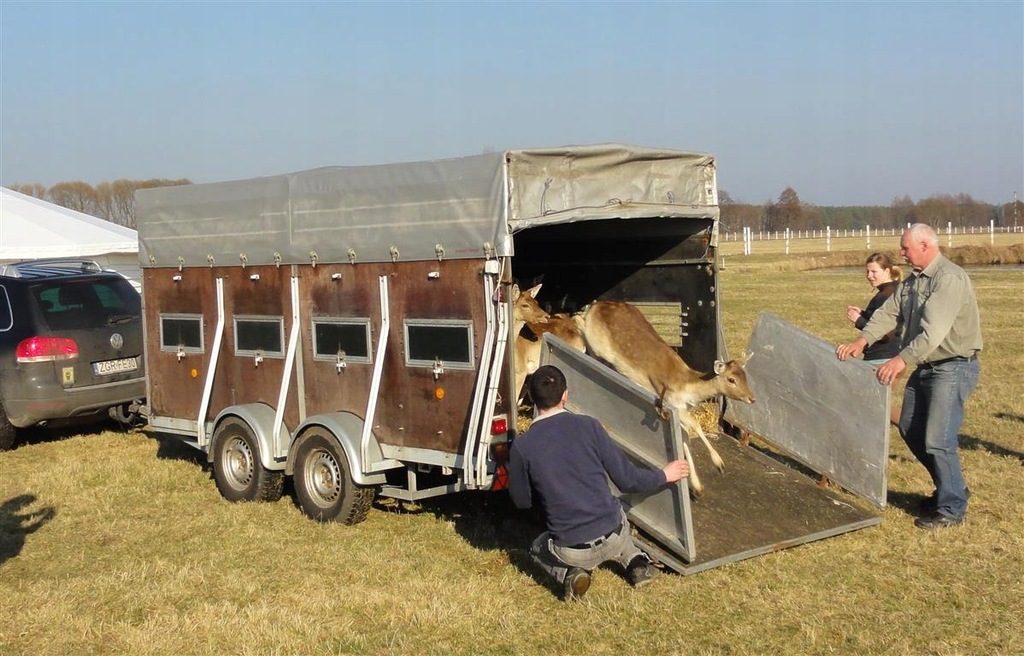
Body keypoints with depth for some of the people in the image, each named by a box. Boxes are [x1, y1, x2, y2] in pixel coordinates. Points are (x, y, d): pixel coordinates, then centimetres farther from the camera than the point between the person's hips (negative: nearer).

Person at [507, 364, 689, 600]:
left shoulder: (522, 446, -11)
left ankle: (570, 573, 3)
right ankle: (635, 561, 16)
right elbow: (627, 479, -4)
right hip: (613, 539, 3)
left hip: (572, 551, -3)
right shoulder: (589, 426, -9)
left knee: (537, 548, 32)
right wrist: (664, 475, 15)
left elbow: (521, 500, 4)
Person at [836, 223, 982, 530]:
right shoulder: (913, 281, 11)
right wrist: (861, 341, -10)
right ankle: (951, 487, 32)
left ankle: (952, 509, 6)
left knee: (937, 439, -10)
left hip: (954, 367, -10)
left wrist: (902, 360, -38)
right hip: (925, 367, 10)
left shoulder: (950, 278, -20)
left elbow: (934, 330, -30)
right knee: (910, 430, 16)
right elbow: (888, 313, 5)